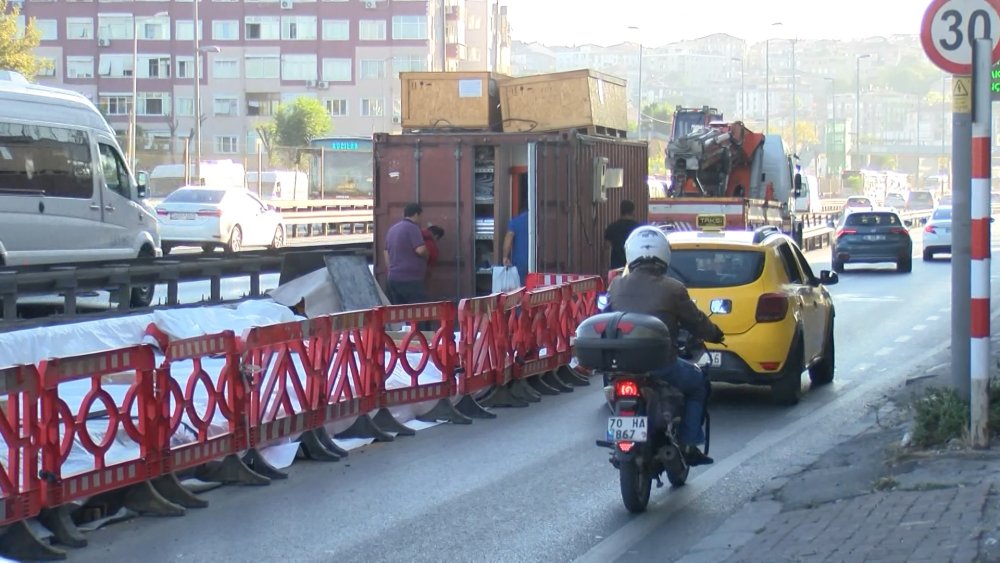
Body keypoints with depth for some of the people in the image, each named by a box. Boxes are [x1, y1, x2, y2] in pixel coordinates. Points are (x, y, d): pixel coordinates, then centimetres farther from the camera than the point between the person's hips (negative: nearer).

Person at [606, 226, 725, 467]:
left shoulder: (617, 286, 3)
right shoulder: (673, 289, -7)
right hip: (661, 366, -4)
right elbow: (696, 323, 3)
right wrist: (715, 334, 25)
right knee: (698, 383, 22)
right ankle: (688, 444, 12)